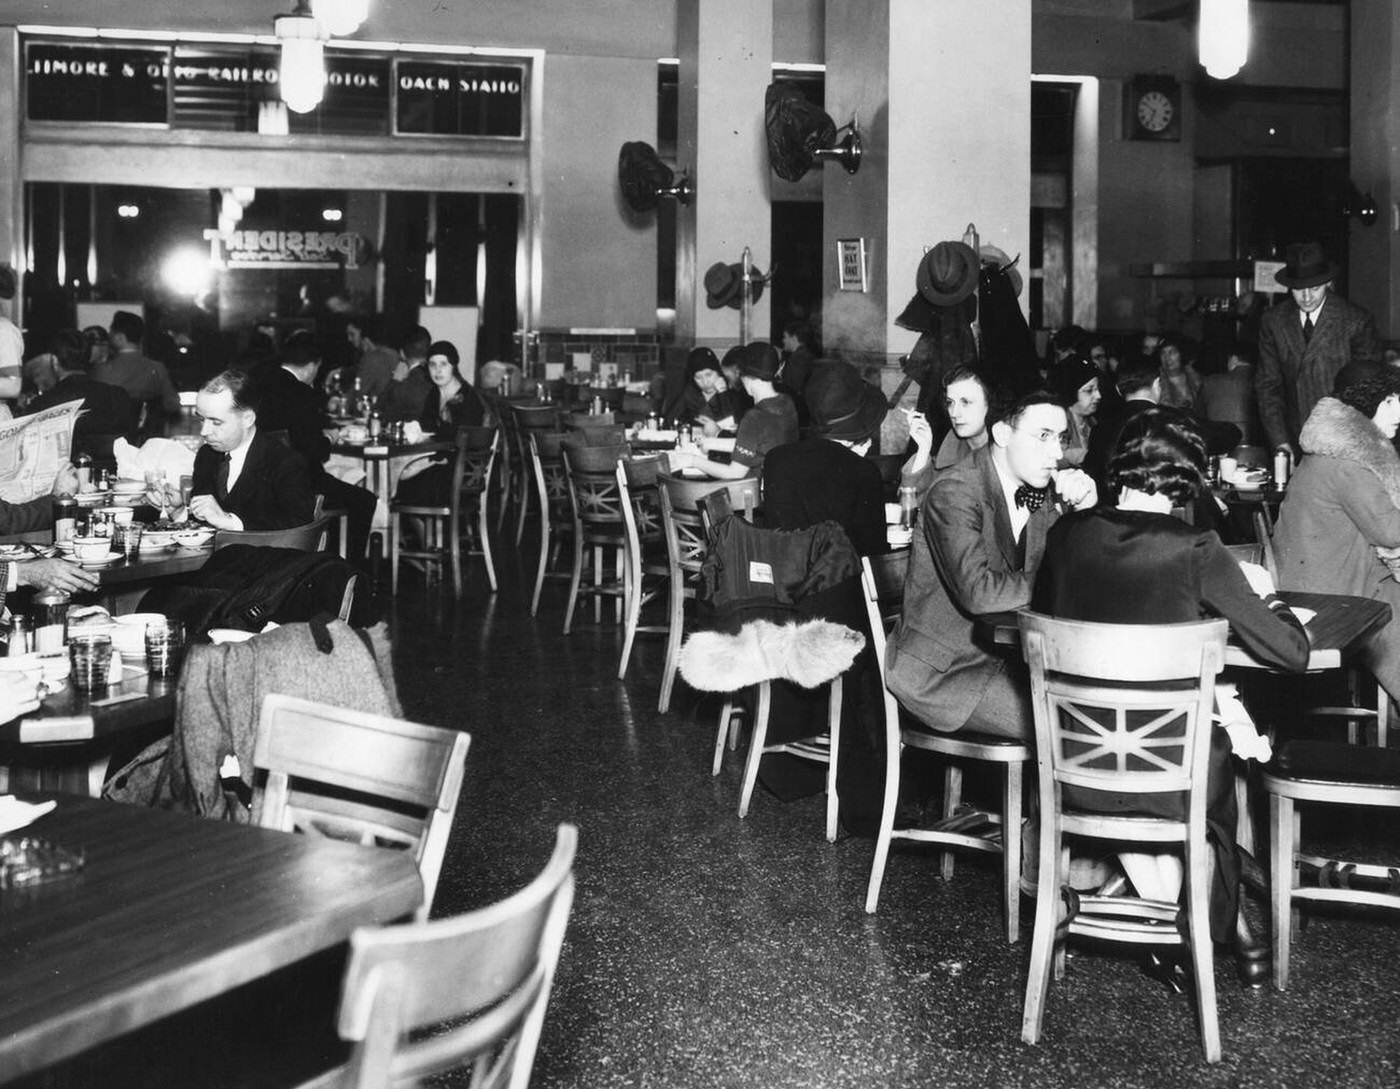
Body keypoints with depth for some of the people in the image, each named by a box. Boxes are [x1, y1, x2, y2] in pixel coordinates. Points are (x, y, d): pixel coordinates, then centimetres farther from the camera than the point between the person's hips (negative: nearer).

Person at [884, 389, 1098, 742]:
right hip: (940, 671, -8)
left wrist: (1084, 509, -12)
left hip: (1000, 652, 8)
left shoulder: (1042, 488, 5)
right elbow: (978, 592, -32)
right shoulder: (954, 492, -19)